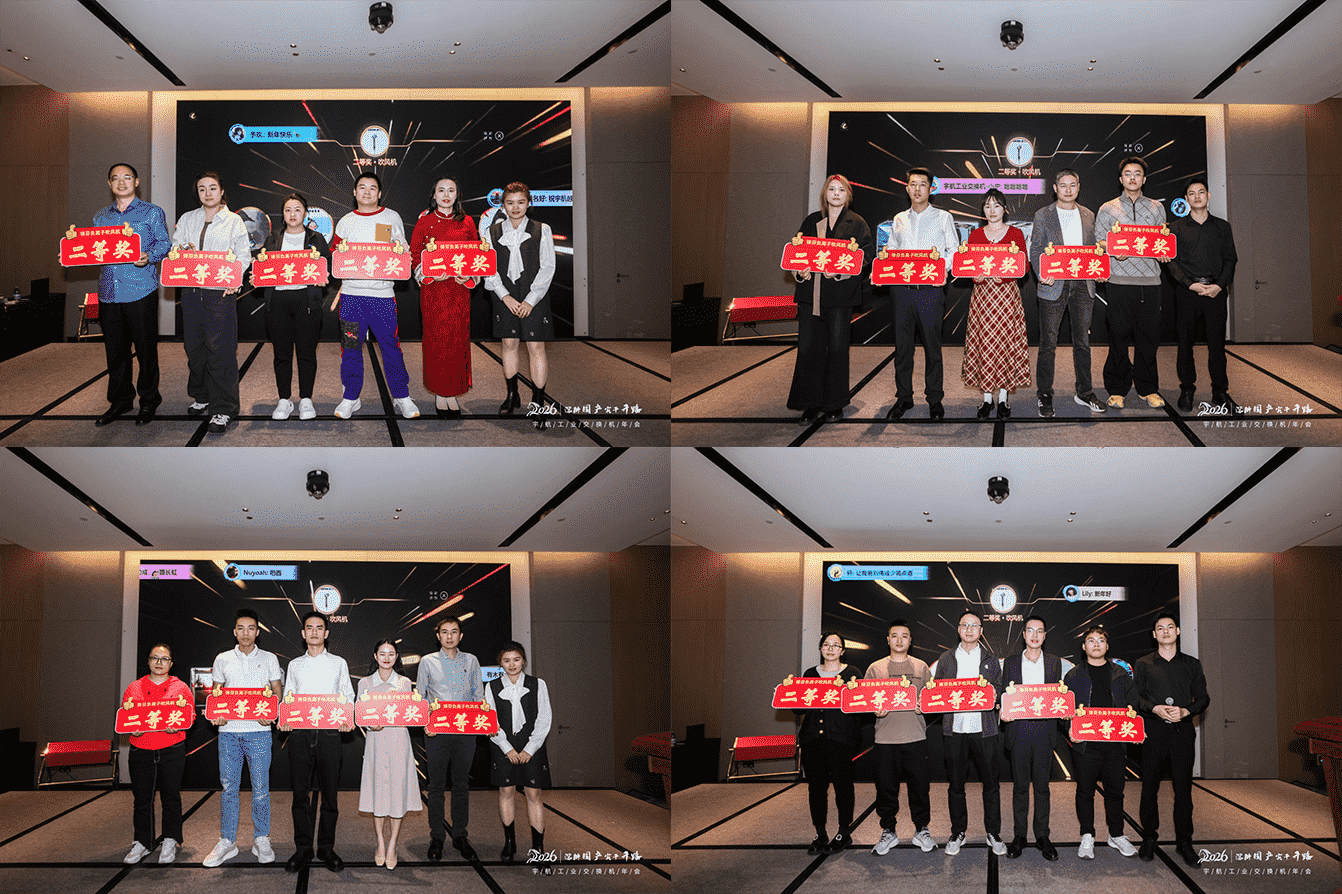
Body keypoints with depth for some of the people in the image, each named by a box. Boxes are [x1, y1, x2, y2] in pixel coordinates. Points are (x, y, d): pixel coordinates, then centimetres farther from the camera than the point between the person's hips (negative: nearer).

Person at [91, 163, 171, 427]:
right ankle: (120, 401, 19)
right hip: (109, 293, 4)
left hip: (140, 290, -4)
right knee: (115, 349, 8)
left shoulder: (152, 213, 5)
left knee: (145, 347, 0)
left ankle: (148, 401, 12)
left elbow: (164, 244, 0)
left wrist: (149, 256, -20)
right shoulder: (100, 217, 17)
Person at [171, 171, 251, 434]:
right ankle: (202, 398, 24)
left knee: (220, 349, -9)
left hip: (221, 292, -4)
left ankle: (222, 410, -7)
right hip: (191, 290, 4)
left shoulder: (234, 221, 6)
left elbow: (243, 255, 0)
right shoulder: (187, 219, 16)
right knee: (194, 346, 8)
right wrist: (184, 251, -11)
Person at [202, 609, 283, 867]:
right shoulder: (222, 660, 11)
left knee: (261, 787, -1)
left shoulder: (269, 659, 7)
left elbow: (277, 692, 10)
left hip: (258, 731, -2)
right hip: (228, 730, 2)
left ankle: (261, 839, 9)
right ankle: (227, 842, 10)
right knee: (228, 786, 3)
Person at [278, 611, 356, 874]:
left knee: (330, 792, -1)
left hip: (329, 732, -1)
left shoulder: (338, 663, 12)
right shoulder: (295, 665, 16)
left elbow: (348, 697, 10)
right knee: (301, 791, 0)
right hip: (299, 734, 1)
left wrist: (347, 720, -8)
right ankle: (303, 850, 8)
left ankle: (327, 848, 8)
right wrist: (283, 720, -4)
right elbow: (287, 698, 15)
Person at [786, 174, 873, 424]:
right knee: (808, 346, -3)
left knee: (836, 346, 1)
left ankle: (835, 404, 11)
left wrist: (840, 270, -17)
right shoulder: (811, 222, 15)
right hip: (810, 291, 3)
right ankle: (811, 403, 4)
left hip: (840, 292, -2)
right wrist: (800, 270, -5)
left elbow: (864, 258, -2)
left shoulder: (857, 224, 6)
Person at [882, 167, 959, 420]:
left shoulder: (943, 217, 7)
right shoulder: (899, 220, 17)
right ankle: (903, 397, 13)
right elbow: (891, 250, 19)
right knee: (902, 343, 4)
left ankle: (934, 398, 7)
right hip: (902, 288, 3)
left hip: (930, 289, -3)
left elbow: (954, 252, 3)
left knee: (932, 344, -1)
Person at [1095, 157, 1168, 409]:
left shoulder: (1156, 208, 14)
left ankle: (1148, 388, 12)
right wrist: (1114, 251, -14)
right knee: (1119, 335, -2)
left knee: (1148, 335, 2)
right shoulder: (1107, 209, 9)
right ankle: (1116, 389, 7)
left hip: (1149, 281, 2)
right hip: (1120, 281, -1)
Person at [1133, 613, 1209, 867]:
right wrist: (1155, 708, -14)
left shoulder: (1191, 664, 13)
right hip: (1153, 731, 0)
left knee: (1184, 787, -1)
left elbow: (1203, 698, 9)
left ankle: (1184, 842, 6)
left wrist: (1185, 711, -10)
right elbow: (1136, 696, 4)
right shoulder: (1143, 664, 10)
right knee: (1149, 786, 1)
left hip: (1182, 730, 1)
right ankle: (1149, 839, 12)